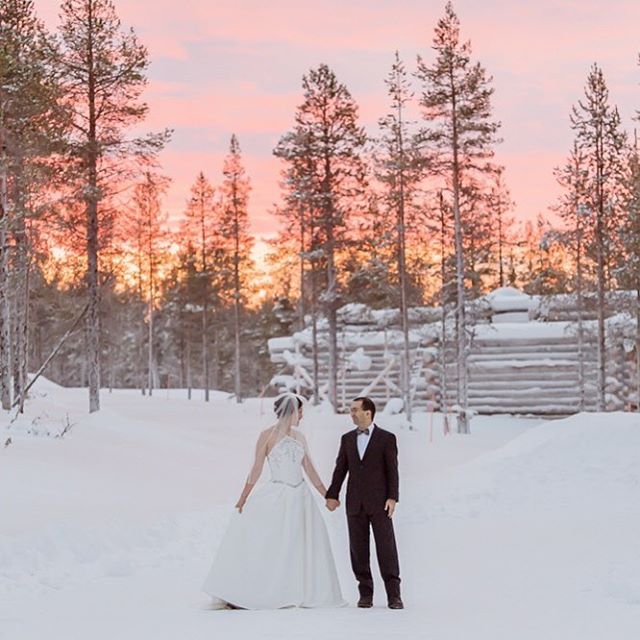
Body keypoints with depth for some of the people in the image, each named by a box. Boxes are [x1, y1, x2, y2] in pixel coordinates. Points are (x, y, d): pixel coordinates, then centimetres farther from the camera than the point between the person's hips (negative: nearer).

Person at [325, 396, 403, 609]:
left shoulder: (386, 438, 0)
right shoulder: (347, 439, 12)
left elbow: (392, 470, -2)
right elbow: (340, 468, 12)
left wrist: (392, 497, -10)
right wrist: (332, 495, 4)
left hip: (379, 503, -4)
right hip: (355, 503, 4)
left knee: (386, 547, -5)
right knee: (358, 549, 4)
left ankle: (394, 595, -2)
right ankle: (365, 594, 10)